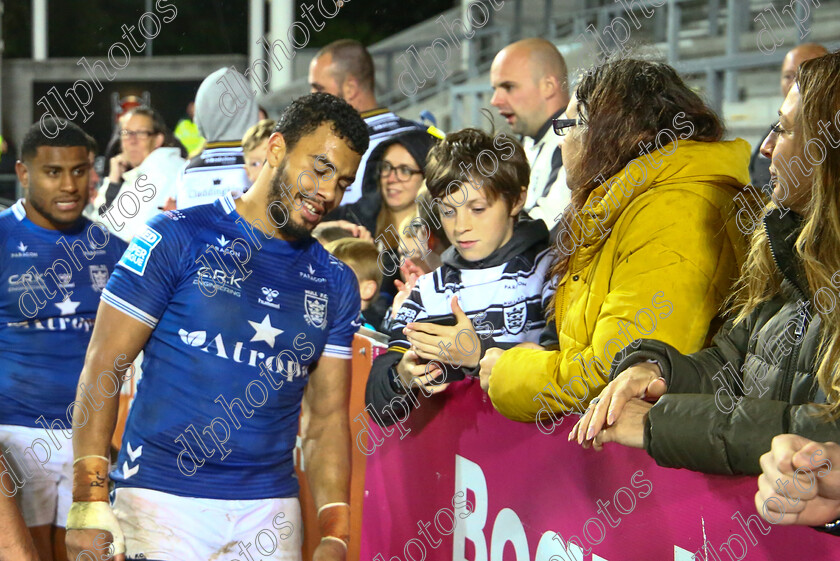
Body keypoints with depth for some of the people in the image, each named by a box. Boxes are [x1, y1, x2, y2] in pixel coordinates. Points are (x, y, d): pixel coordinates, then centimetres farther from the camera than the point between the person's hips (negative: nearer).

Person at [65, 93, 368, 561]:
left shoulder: (335, 283, 10)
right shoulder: (179, 238, -4)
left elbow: (328, 419, 10)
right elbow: (103, 366, -6)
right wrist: (90, 504, -13)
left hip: (272, 509, 4)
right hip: (164, 501, -4)